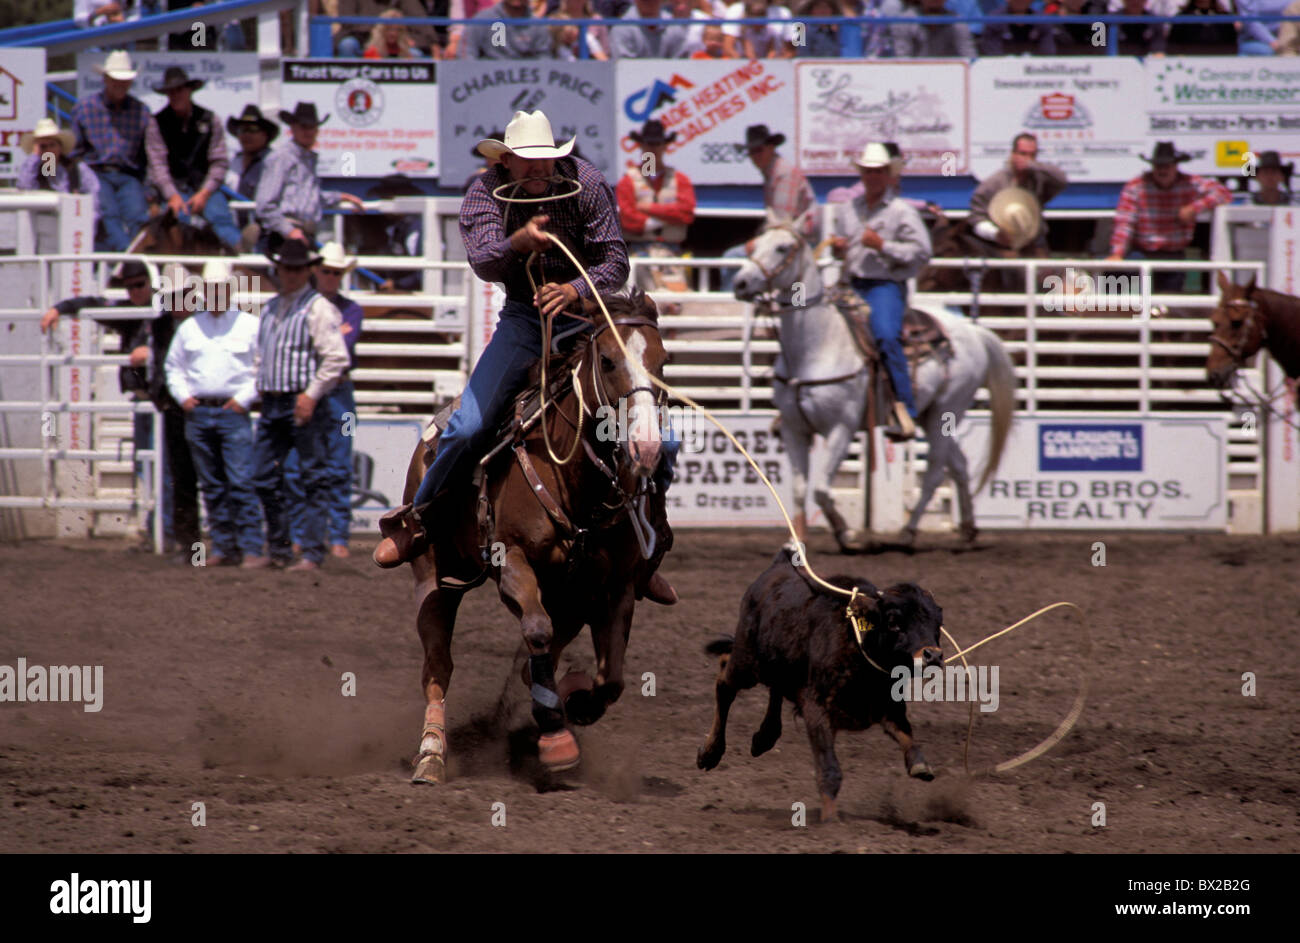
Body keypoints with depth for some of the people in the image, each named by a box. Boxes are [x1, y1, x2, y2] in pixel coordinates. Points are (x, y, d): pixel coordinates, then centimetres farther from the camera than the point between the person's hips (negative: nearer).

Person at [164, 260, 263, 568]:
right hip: (198, 413, 4)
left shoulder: (250, 325, 4)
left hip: (233, 412, -4)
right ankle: (223, 548, 10)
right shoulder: (189, 328, 14)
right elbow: (173, 366, 19)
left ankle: (250, 548, -12)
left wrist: (245, 397, -8)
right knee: (212, 487, 5)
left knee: (241, 482, -12)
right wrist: (183, 396, 3)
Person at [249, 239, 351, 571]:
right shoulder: (271, 308, 16)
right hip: (271, 403, 8)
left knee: (315, 479, -3)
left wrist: (311, 395, -16)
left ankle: (312, 553, -2)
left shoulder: (318, 308, -6)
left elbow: (336, 358, -12)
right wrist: (261, 389, 12)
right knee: (264, 477, 8)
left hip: (303, 402, -8)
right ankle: (278, 552, 17)